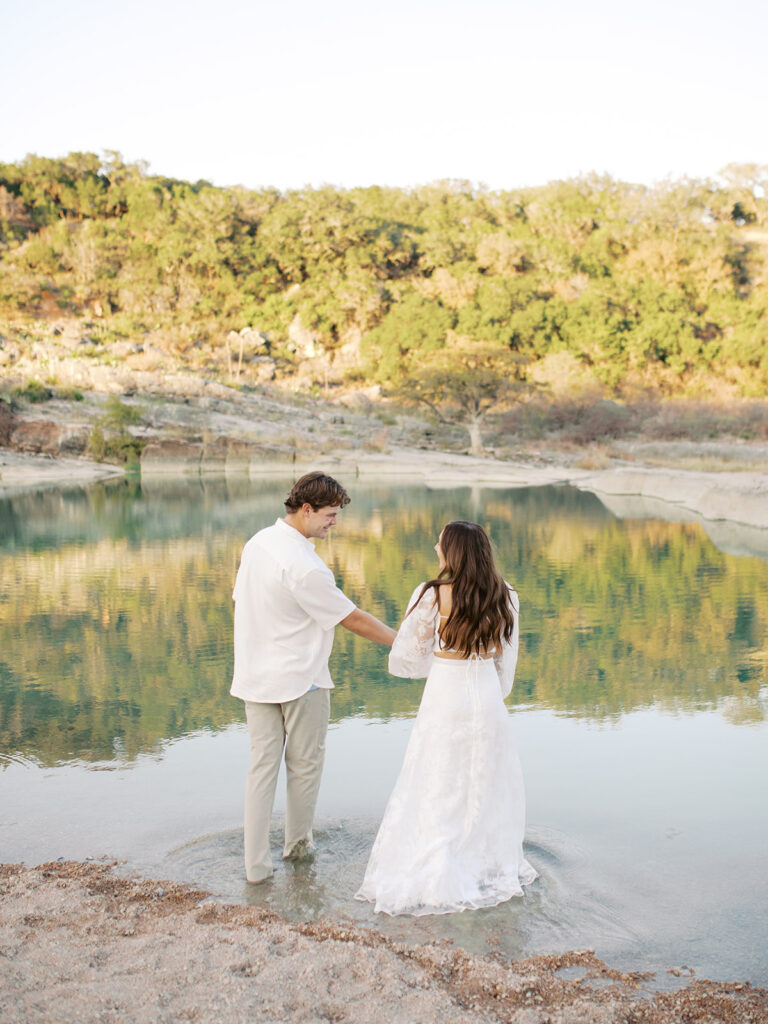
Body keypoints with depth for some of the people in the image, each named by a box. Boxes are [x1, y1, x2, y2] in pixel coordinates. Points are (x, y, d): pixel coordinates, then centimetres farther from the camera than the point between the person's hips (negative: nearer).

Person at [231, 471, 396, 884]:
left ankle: (255, 862, 11)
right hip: (301, 680, -7)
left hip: (256, 677, 7)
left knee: (262, 765, 10)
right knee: (304, 765, 13)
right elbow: (350, 618, -17)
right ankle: (297, 844, 30)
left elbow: (242, 600, 12)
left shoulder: (257, 543, 2)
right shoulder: (302, 564, -24)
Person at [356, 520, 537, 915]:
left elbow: (404, 659, -6)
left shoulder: (431, 596, -14)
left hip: (444, 701, -3)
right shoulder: (504, 598, -2)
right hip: (487, 699, 4)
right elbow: (507, 663, 7)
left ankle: (434, 877, 15)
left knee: (437, 792, 8)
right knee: (485, 786, 18)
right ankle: (490, 867, 29)